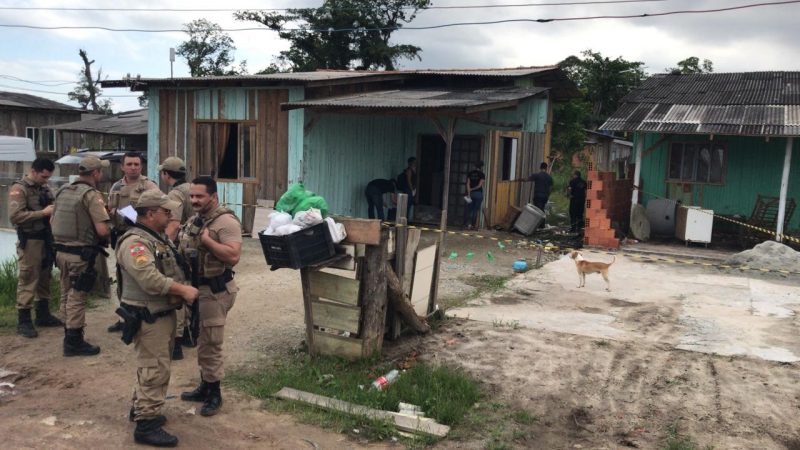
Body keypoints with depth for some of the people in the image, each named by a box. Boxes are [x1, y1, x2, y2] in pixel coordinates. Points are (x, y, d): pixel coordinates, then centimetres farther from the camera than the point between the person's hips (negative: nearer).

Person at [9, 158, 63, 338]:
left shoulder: (45, 188, 13)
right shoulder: (19, 189, -10)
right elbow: (15, 216, -21)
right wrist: (43, 213, -23)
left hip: (47, 239, 8)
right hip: (30, 241, -7)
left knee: (45, 278, 15)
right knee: (28, 280, -4)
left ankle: (43, 315, 26)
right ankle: (23, 321, 3)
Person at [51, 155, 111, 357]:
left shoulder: (63, 191, 10)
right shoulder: (91, 194, -15)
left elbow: (52, 221, 17)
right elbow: (102, 230, -22)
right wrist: (107, 239, -3)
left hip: (61, 250, 8)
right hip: (80, 254, -8)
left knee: (66, 295, 18)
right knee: (77, 298, 0)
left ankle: (69, 336, 30)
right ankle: (74, 342, 7)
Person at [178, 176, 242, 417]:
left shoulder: (225, 221, -17)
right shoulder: (194, 220, 12)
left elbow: (233, 256, -28)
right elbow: (185, 250, 22)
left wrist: (207, 240, -25)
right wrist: (178, 251, 2)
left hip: (215, 291, -9)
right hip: (195, 287, 9)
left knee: (210, 343, -1)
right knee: (201, 341, 18)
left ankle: (214, 393, 13)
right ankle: (205, 386, 31)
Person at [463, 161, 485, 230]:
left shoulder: (470, 173, 4)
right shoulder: (482, 174, -5)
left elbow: (468, 184, -4)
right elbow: (480, 185, -11)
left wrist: (469, 193, -7)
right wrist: (472, 189, -1)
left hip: (471, 193, 3)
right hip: (478, 193, -3)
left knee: (469, 209, 8)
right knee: (476, 209, 4)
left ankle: (467, 224, 0)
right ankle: (473, 225, 3)